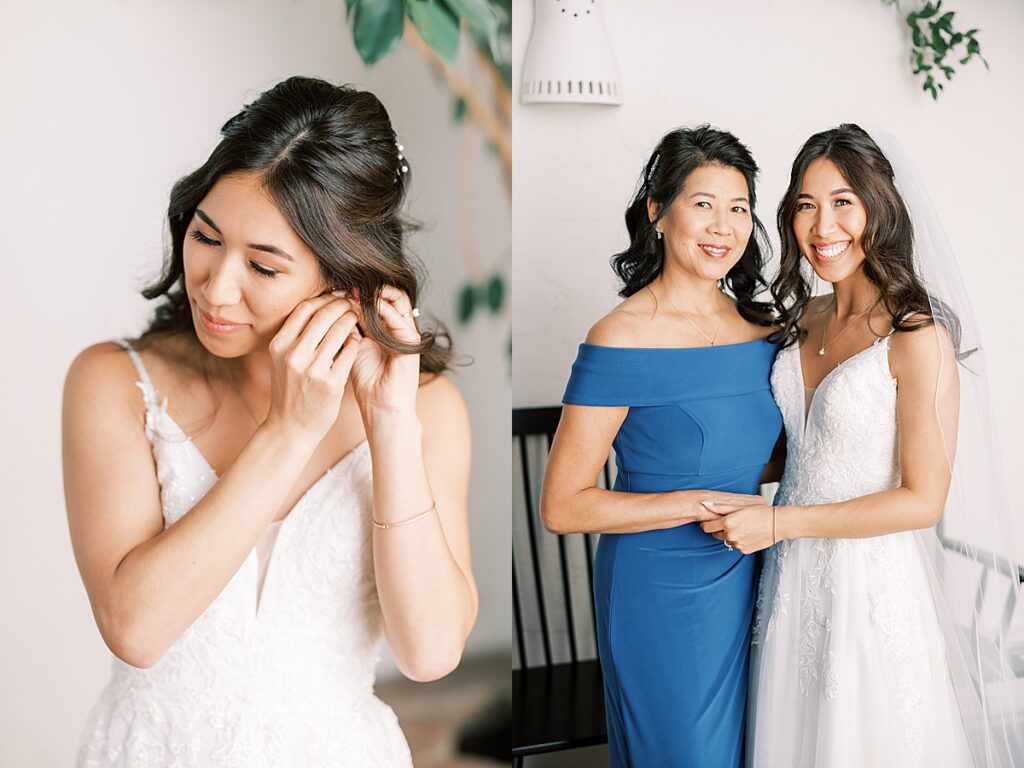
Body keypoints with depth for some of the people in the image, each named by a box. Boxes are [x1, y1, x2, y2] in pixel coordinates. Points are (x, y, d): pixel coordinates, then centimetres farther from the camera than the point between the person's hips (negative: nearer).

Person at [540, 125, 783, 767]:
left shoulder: (762, 328, 1)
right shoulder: (622, 341, -17)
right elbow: (563, 506, -18)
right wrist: (702, 504, -20)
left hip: (744, 583, 6)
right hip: (659, 591, -6)